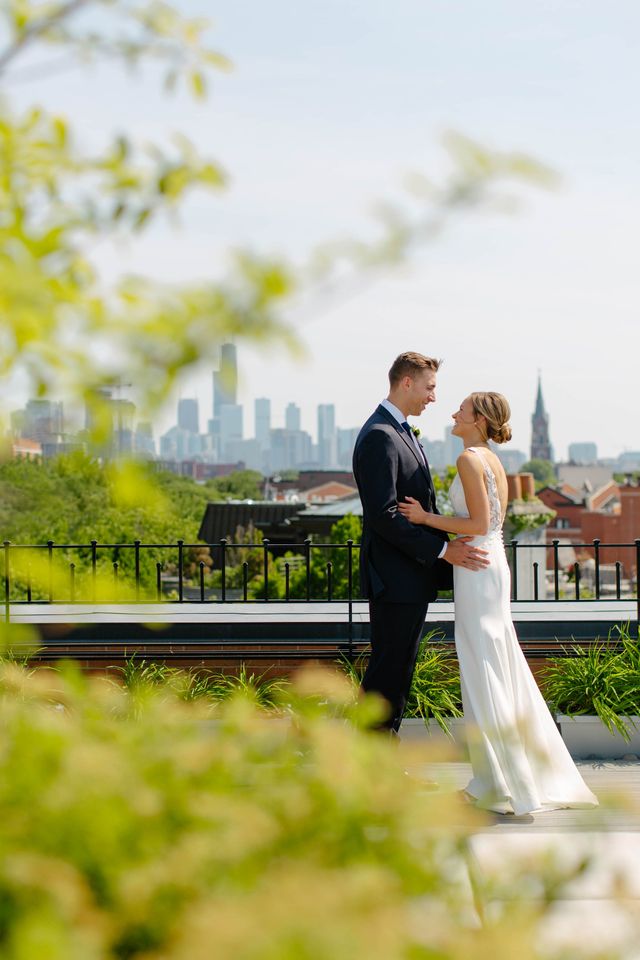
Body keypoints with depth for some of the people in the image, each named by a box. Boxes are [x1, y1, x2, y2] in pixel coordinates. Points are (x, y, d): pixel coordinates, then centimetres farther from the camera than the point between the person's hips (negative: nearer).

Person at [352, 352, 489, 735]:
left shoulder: (402, 433, 17)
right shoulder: (379, 436, -16)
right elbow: (383, 515, -23)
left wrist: (449, 543, 11)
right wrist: (443, 551, -21)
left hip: (415, 575, 10)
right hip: (394, 578, -10)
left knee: (400, 669, 14)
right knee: (388, 669, -4)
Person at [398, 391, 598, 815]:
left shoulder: (470, 458, -13)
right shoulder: (493, 461, 16)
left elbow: (479, 524, -18)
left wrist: (426, 517, -12)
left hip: (478, 569, -10)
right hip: (491, 564, 10)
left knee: (484, 673, -4)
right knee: (502, 670, 13)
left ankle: (511, 785, 2)